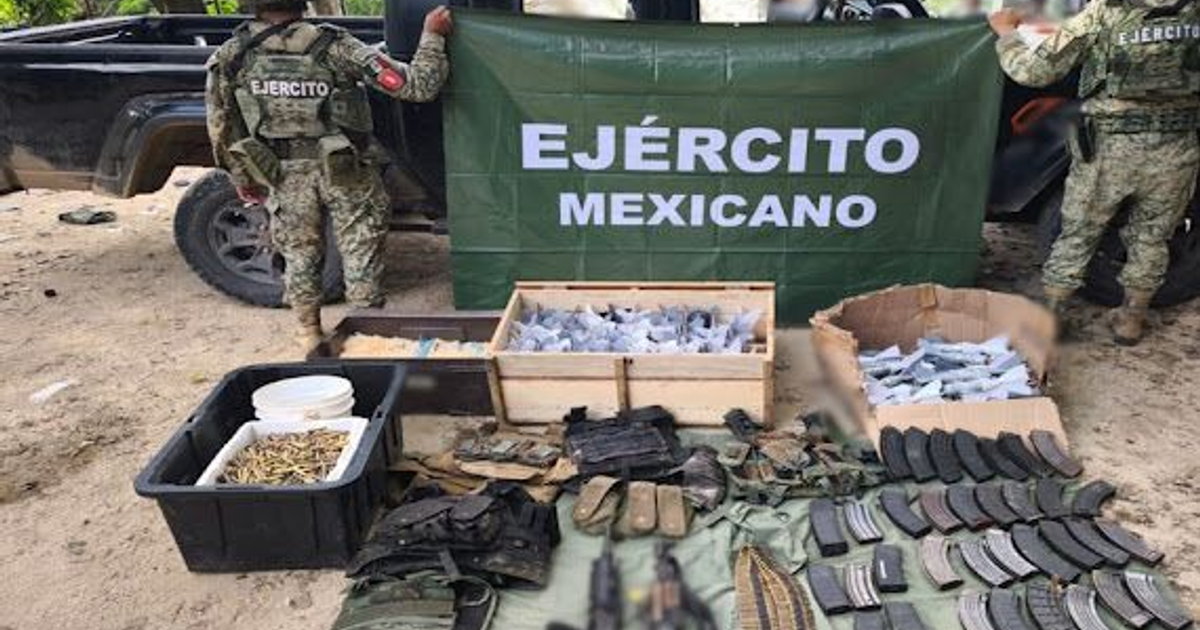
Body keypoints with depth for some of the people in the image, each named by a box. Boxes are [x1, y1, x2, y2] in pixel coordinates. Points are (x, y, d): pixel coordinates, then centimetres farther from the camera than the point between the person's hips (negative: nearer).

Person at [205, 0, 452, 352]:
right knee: (361, 258, 11)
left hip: (285, 176, 3)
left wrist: (243, 180, 15)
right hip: (348, 174, -3)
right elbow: (418, 86, -19)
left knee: (299, 255, 20)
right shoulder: (334, 47, -18)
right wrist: (433, 35, -6)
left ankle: (309, 334, 33)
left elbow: (221, 131, 1)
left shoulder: (230, 57, -8)